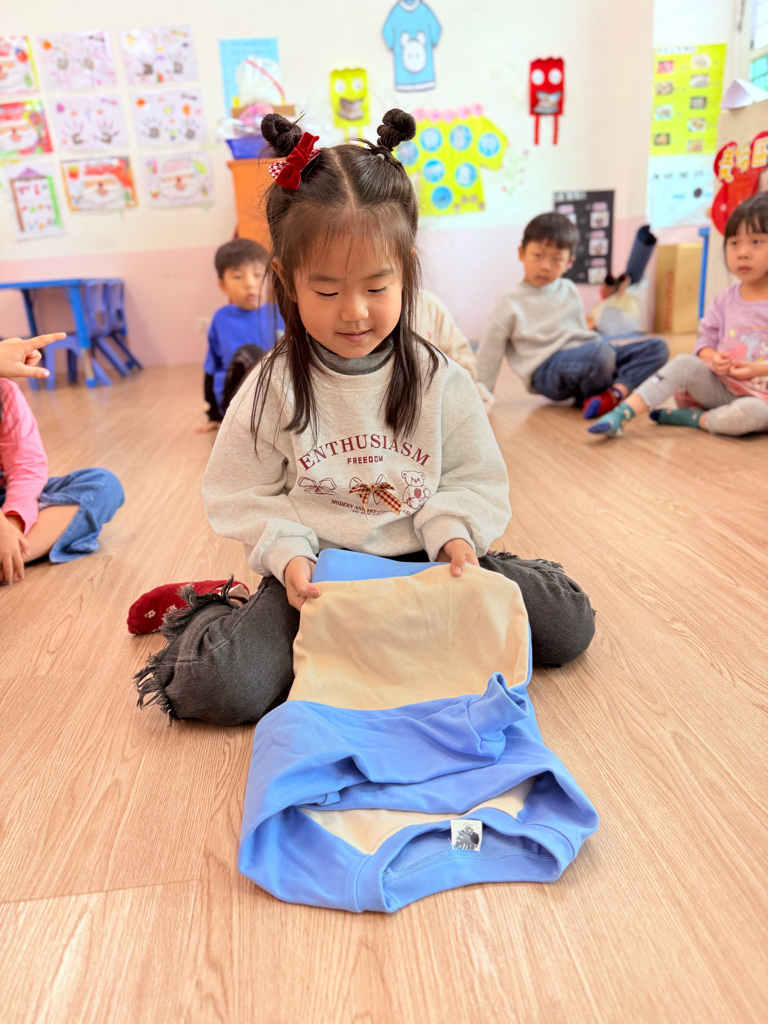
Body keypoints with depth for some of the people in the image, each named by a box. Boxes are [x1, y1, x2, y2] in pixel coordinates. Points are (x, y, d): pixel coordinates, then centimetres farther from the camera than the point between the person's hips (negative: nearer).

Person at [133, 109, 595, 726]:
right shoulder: (272, 390, -6)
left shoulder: (440, 379, -3)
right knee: (231, 688, -24)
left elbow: (475, 480, 4)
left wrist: (456, 536, -16)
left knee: (568, 625, -7)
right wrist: (288, 556, -17)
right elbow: (244, 497, 0)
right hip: (317, 574, -2)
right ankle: (209, 617, 11)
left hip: (425, 561, 3)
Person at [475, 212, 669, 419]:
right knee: (600, 350, -37)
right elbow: (489, 353, 1)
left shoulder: (569, 290, 16)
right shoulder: (510, 303, 0)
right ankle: (593, 394, -8)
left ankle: (616, 392, -26)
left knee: (657, 348, -5)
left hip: (584, 356, 7)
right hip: (548, 370, -7)